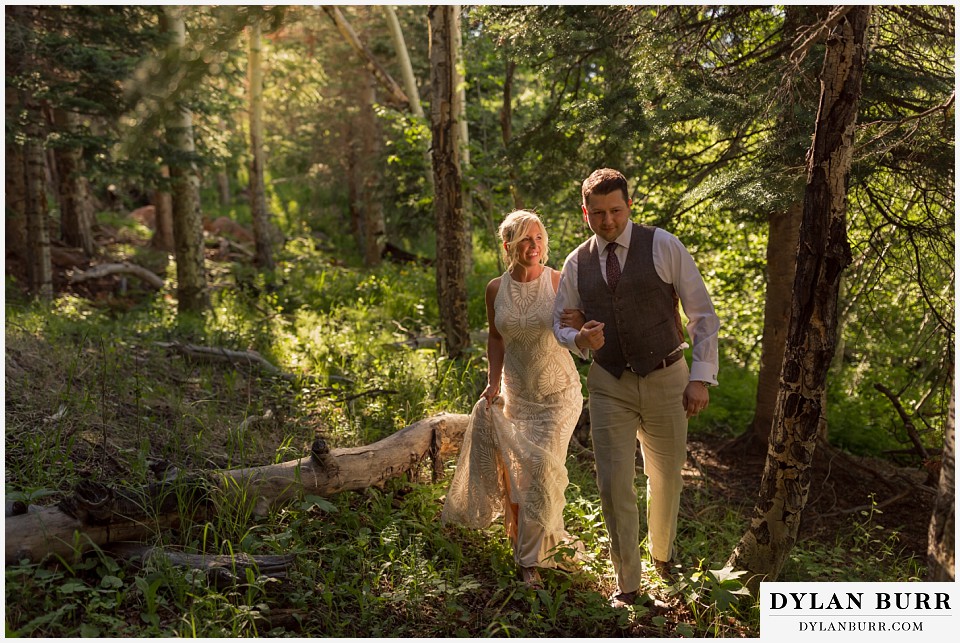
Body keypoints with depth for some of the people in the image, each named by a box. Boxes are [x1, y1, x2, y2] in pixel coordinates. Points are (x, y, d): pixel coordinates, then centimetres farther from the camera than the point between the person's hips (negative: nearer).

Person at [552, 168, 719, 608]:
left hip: (665, 380, -1)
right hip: (609, 385, 1)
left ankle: (662, 552, 44)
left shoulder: (663, 246, -8)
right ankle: (627, 582, 16)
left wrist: (701, 376, -12)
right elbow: (559, 324, 10)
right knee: (614, 484, -2)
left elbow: (702, 314, -6)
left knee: (666, 478, 15)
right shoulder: (577, 263, 1)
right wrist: (581, 340, -14)